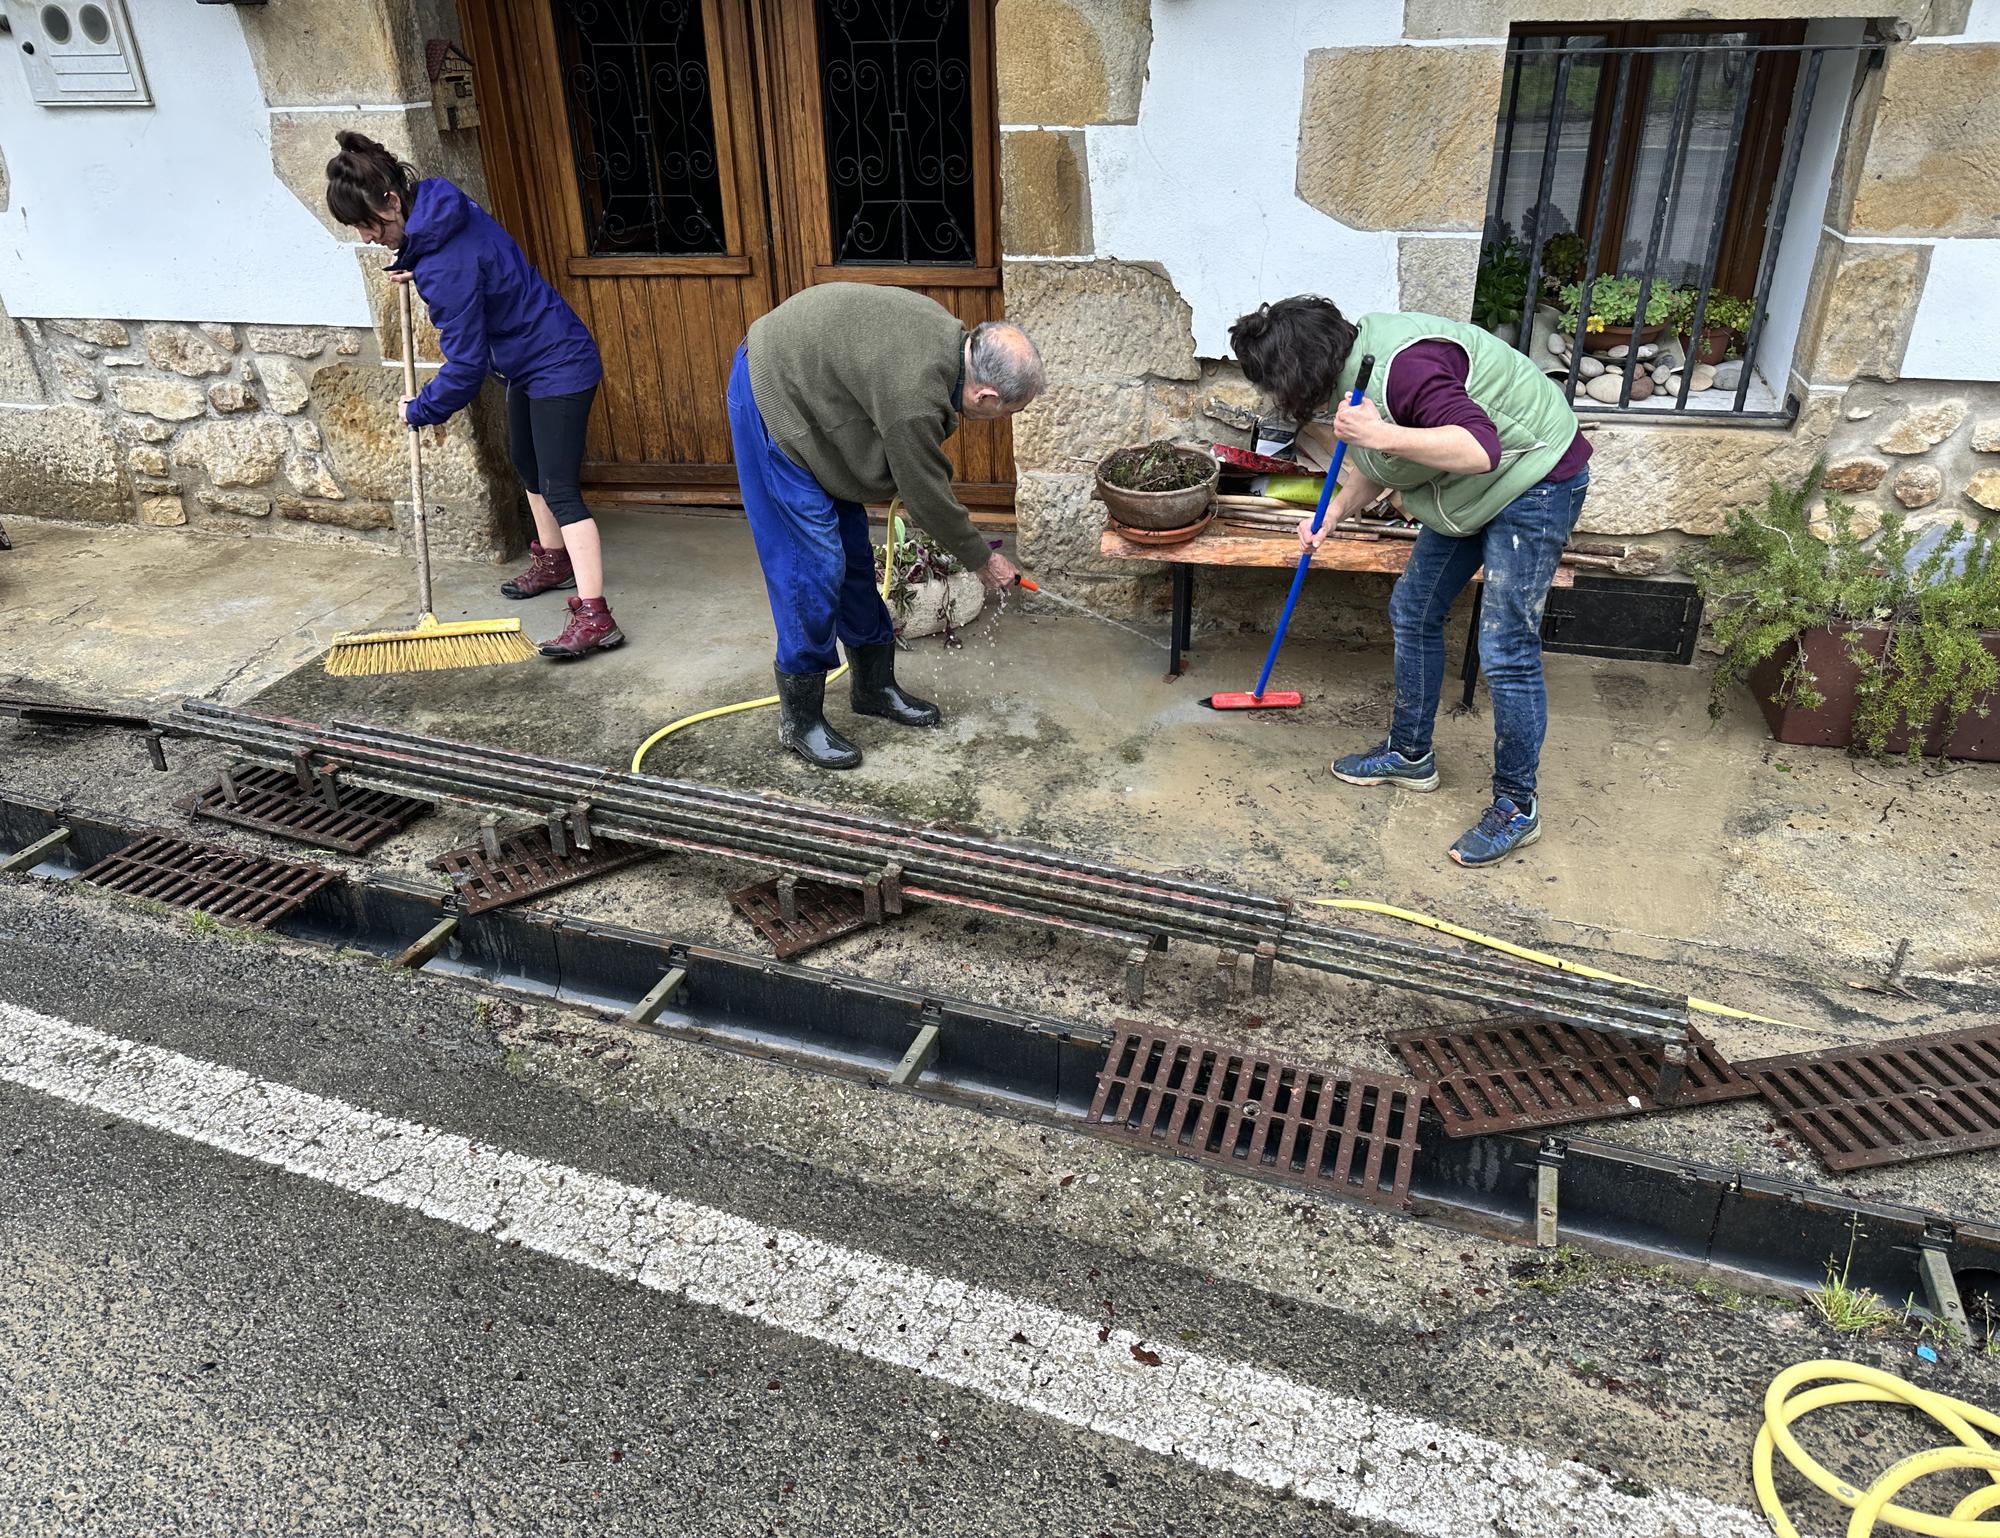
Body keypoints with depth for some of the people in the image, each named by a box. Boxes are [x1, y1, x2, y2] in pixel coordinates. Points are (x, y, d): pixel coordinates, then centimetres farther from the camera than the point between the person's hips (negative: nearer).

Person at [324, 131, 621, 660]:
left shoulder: (445, 266, -29)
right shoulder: (437, 202, -2)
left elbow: (465, 366, -25)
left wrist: (419, 410, -10)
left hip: (557, 367, -11)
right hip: (529, 362, 11)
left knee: (560, 490, -16)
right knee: (528, 464, 25)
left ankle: (594, 616, -21)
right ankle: (554, 560, 44)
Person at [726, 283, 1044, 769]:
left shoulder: (951, 336, -6)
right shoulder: (913, 399, -33)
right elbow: (929, 497, -20)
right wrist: (982, 561, -6)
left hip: (802, 385, 10)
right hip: (771, 401, -10)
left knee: (853, 553, 13)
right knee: (814, 565, -9)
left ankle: (874, 686, 26)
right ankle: (799, 720, 4)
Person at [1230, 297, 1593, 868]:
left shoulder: (1404, 365, -31)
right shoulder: (1352, 371, 1)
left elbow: (1480, 449, -39)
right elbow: (1376, 460, 17)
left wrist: (1382, 435, -41)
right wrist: (1333, 513, 1)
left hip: (1533, 482, -10)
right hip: (1469, 494, 10)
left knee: (1506, 650, -9)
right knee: (1413, 613, 14)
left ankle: (1517, 808, 4)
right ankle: (1410, 754, 30)